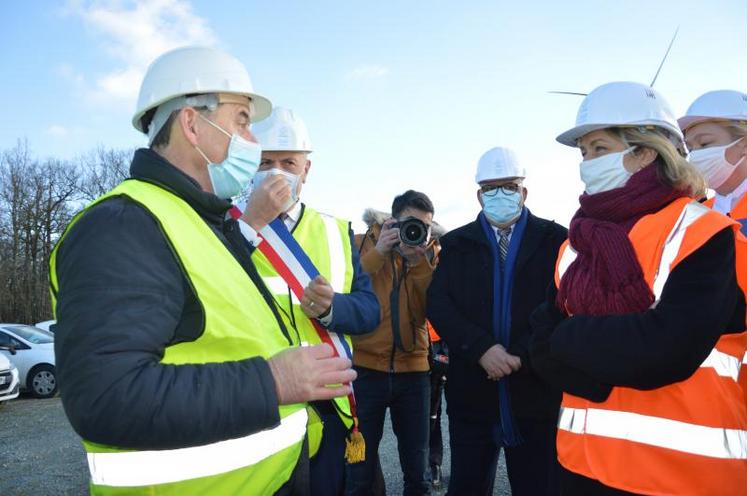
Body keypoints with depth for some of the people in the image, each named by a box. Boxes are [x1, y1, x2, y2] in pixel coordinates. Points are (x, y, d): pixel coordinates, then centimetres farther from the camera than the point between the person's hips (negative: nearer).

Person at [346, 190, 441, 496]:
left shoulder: (432, 255, 4)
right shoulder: (364, 243, 0)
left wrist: (420, 262, -18)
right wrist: (379, 251, -20)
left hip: (413, 370, 2)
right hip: (366, 367, -2)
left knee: (416, 465, 14)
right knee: (361, 463, 10)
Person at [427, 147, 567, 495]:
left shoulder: (554, 240, 2)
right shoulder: (455, 244, 8)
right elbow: (438, 305, -2)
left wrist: (525, 355, -16)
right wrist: (481, 349, -16)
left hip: (535, 391, -1)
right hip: (471, 391, 2)